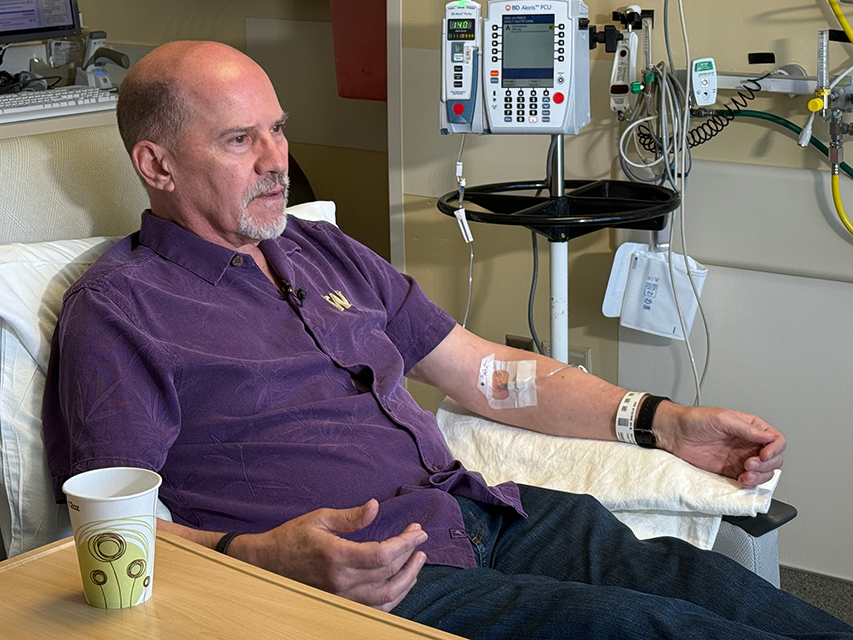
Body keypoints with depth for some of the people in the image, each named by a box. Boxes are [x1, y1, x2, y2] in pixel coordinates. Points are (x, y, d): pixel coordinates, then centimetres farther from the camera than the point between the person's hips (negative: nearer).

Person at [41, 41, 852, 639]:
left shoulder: (324, 251, 22)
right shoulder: (117, 308, 0)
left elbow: (486, 372, 24)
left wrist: (665, 422, 14)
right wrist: (263, 558, -29)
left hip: (486, 515, 7)